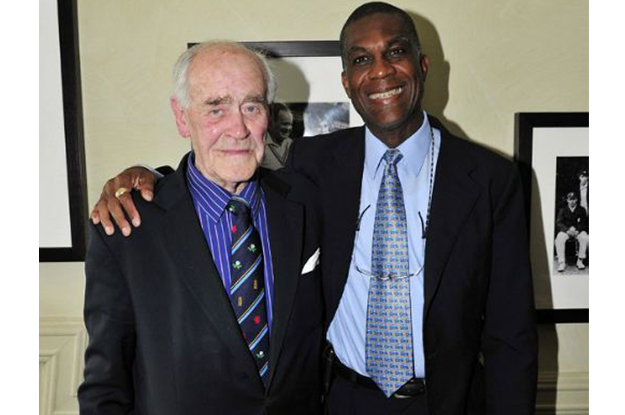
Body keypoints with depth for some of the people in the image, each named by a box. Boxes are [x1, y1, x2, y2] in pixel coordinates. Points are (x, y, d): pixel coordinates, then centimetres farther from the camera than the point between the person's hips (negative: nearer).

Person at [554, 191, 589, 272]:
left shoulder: (581, 210, 9)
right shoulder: (562, 210, 9)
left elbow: (584, 223, 3)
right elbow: (558, 223, 0)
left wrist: (577, 230, -17)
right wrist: (568, 230, -18)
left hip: (578, 231, 0)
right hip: (565, 231, 0)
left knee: (585, 237, -34)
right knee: (559, 239, -33)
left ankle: (580, 261, -21)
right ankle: (562, 263, -30)